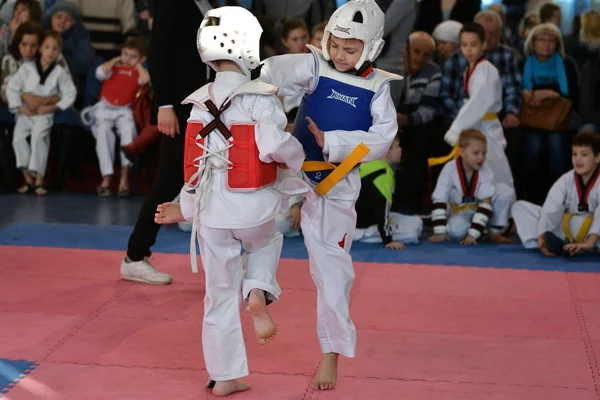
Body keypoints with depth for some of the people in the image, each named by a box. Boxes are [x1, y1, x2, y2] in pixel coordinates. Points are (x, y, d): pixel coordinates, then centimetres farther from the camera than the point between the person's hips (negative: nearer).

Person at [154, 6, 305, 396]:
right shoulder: (260, 99, -12)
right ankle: (259, 292, 2)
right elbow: (274, 145, -25)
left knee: (220, 292, 14)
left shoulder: (199, 104, 4)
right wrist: (299, 158, -4)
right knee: (268, 243, 32)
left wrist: (186, 206, 19)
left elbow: (199, 162, 9)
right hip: (256, 208, -3)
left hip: (212, 212, 3)